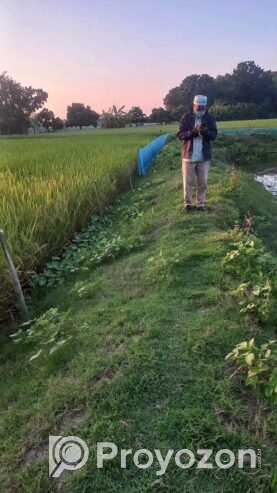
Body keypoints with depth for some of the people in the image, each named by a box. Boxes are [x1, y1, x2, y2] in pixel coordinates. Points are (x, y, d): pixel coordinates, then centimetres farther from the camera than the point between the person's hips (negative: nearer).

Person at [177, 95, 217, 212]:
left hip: (204, 156, 2)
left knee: (203, 182, 6)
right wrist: (192, 132, -23)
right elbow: (180, 135, -6)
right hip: (189, 155, -1)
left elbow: (214, 135, -1)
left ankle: (201, 204, 18)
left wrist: (205, 131, -22)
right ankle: (187, 203, 18)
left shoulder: (210, 118, 2)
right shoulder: (186, 117, -3)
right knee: (188, 182, 4)